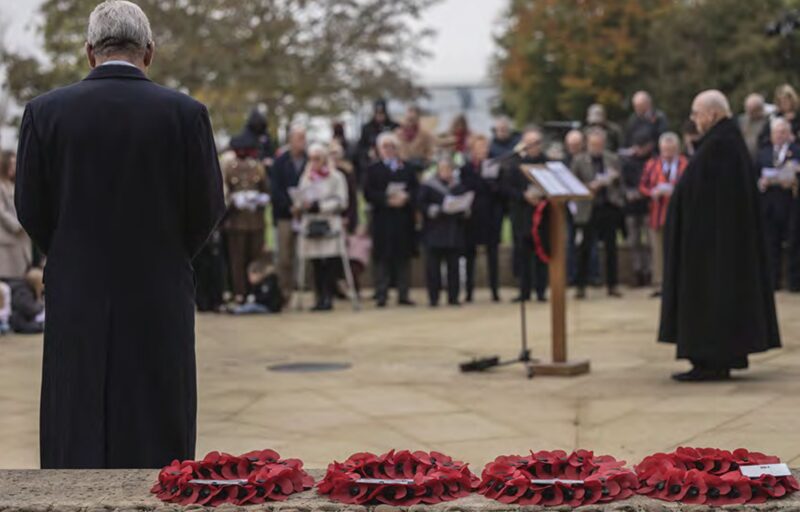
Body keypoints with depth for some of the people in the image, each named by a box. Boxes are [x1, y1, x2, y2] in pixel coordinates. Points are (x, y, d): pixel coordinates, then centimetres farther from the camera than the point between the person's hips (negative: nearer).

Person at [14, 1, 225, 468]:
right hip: (159, 297, -1)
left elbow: (31, 207, 1)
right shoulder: (185, 113, -5)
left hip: (77, 297, 1)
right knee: (156, 430, 7)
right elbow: (208, 207, -1)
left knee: (77, 432, 7)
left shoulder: (46, 111, -3)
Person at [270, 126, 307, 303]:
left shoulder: (310, 161, 4)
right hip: (285, 215, 0)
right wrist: (289, 206, -13)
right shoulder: (280, 162, 5)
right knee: (285, 257, 0)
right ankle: (285, 293, 6)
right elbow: (275, 189, -1)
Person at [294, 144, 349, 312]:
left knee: (330, 264, -6)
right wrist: (300, 207, -5)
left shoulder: (336, 177, 0)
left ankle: (328, 298, -3)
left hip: (330, 225, -4)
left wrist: (318, 206, -13)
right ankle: (320, 298, 7)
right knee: (317, 265, 3)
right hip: (311, 224, 4)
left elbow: (341, 202, -7)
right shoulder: (306, 178, 15)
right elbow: (300, 200, 17)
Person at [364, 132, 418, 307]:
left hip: (404, 220, 3)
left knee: (404, 257, 3)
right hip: (382, 220, -3)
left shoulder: (407, 169, 15)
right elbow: (368, 194, -4)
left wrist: (406, 198, -12)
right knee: (382, 258, -4)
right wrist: (387, 200, -16)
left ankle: (403, 294, 8)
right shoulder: (373, 170, 6)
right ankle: (381, 295, -1)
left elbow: (416, 191, 8)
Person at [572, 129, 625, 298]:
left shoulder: (613, 159, 9)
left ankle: (612, 286, 14)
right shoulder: (579, 161, 2)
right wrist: (589, 187, -13)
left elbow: (620, 183, 15)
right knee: (585, 248, -2)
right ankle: (581, 286, 4)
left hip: (610, 208, 2)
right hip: (589, 210, -2)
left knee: (611, 248, 6)